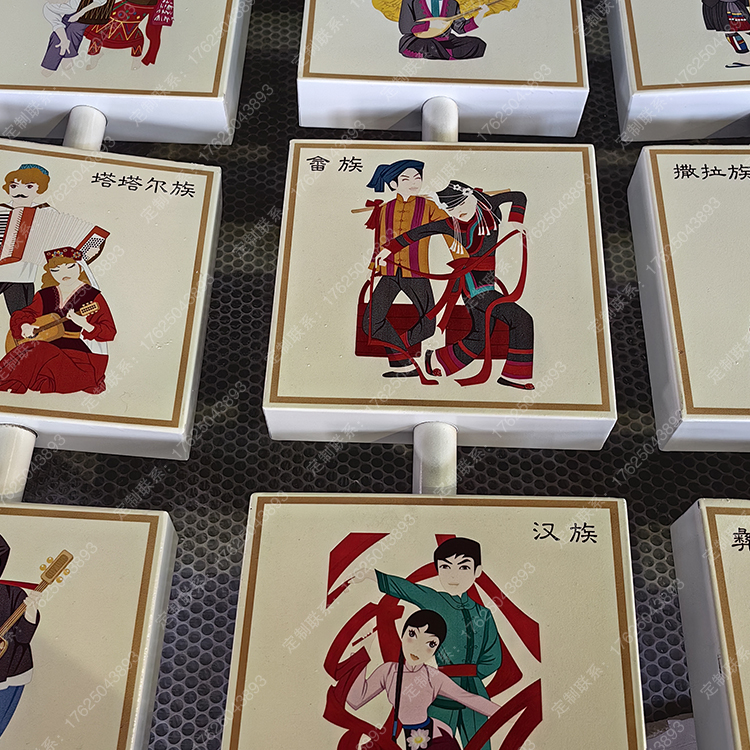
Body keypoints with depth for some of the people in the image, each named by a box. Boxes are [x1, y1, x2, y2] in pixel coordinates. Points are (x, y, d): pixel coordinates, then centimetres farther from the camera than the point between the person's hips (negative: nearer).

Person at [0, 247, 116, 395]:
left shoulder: (93, 297, -1)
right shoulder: (44, 296, 16)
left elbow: (110, 332, -6)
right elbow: (22, 315, 14)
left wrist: (85, 325, -24)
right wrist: (25, 327, -10)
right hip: (49, 349, 5)